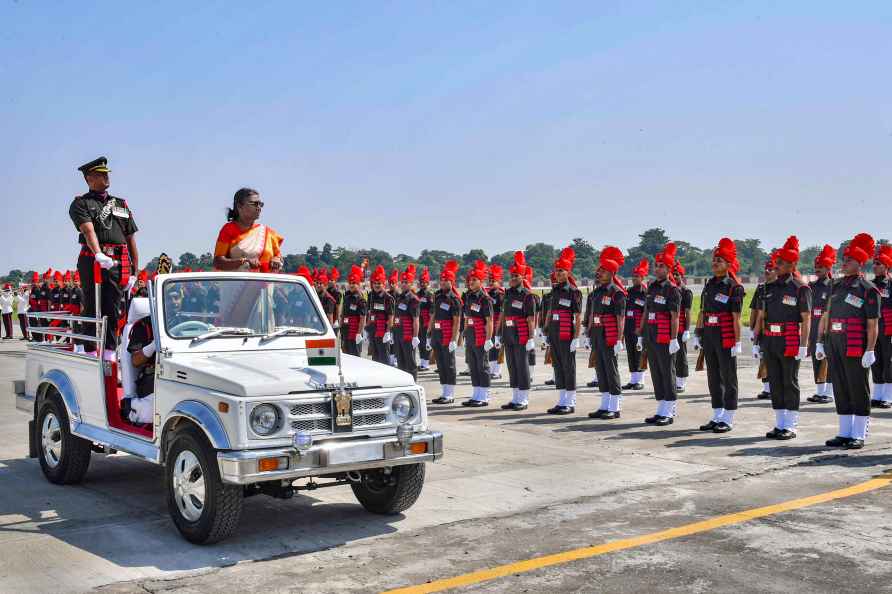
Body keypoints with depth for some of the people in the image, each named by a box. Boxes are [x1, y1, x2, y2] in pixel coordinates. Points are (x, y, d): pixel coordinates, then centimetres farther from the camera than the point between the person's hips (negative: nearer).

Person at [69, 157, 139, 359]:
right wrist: (99, 254, -33)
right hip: (93, 261, -3)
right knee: (92, 308, -1)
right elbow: (88, 229, -14)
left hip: (118, 263, 3)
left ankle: (109, 353, 6)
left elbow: (131, 240, 19)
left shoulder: (121, 204, 21)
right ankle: (91, 353, 2)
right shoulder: (80, 203, 6)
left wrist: (134, 272, 12)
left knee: (112, 309, 3)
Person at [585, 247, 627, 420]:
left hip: (610, 338, -8)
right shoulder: (596, 291, 13)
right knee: (600, 370, 11)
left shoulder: (617, 293, -10)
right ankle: (604, 406, 19)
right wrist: (589, 335, 16)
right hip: (597, 336, 8)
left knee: (611, 371, -2)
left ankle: (615, 408, 5)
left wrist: (619, 341, -19)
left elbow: (621, 318, -14)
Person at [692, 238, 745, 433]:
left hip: (726, 339, -7)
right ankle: (717, 417, 19)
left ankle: (728, 420, 8)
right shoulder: (709, 285, 11)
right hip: (709, 338, 7)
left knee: (728, 379, 2)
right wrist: (697, 335, 13)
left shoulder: (734, 287, -8)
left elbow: (736, 318, -12)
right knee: (713, 378, 11)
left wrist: (737, 343, -14)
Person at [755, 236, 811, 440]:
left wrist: (803, 346, -16)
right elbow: (761, 316, 14)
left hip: (790, 344, -6)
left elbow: (806, 319, -10)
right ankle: (779, 425, 18)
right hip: (770, 343, 6)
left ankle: (790, 427, 9)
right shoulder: (770, 288, 11)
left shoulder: (800, 288, -7)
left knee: (790, 385, 2)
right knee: (775, 384, 9)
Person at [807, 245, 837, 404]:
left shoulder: (833, 286, -6)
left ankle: (828, 393, 7)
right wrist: (807, 331, 12)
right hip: (814, 330, 6)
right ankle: (819, 392, 17)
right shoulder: (812, 286, 11)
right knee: (816, 360, 9)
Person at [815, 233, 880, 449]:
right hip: (834, 346, 6)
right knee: (841, 390, 11)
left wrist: (870, 351, -15)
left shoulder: (868, 289, -7)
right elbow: (826, 316, 16)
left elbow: (873, 324, -10)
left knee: (859, 391, 2)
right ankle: (844, 433, 19)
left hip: (855, 348, -6)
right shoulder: (837, 286, 13)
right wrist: (820, 342, 12)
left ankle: (859, 436, 10)